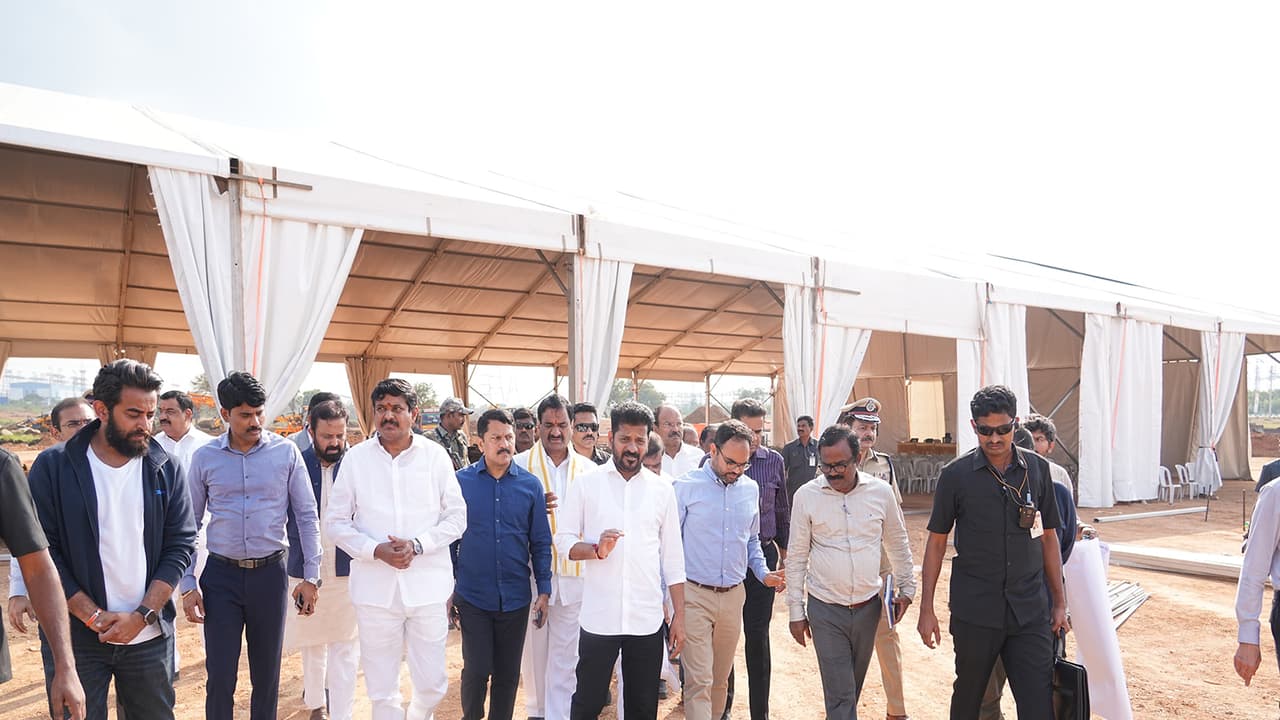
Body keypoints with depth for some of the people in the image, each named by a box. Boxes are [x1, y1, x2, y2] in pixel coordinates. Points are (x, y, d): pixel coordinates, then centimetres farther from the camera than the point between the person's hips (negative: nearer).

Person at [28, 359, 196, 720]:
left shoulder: (165, 469, 0)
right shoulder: (53, 467, -5)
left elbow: (180, 546, -1)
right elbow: (41, 552, -7)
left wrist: (141, 616, -10)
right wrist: (94, 616, -12)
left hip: (150, 636, 2)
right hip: (74, 637, -2)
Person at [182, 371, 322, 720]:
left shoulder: (286, 452, -4)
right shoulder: (204, 458, -1)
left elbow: (307, 516, 0)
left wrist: (311, 576, -2)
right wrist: (188, 585, 1)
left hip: (270, 574, 0)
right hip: (221, 575, 0)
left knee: (267, 674, 12)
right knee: (220, 677, 3)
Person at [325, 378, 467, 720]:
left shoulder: (435, 455, -1)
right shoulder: (356, 458, 1)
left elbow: (456, 517, 2)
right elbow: (336, 521, 4)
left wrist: (417, 545, -13)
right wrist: (376, 550, -12)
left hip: (428, 586, 0)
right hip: (375, 588, 0)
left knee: (432, 683, 8)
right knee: (382, 688, 9)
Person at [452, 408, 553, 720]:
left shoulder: (530, 484, -2)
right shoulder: (461, 481, -4)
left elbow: (540, 541, 3)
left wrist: (544, 590, 0)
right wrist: (447, 589, 2)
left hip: (516, 598, 1)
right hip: (472, 597, -1)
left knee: (508, 674, 12)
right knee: (477, 670, 3)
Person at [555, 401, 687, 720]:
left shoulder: (662, 489, 4)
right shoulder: (586, 485, -1)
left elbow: (673, 558, 7)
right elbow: (563, 540, 0)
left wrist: (679, 616, 4)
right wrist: (596, 549, -19)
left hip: (648, 620, 2)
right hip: (599, 618, -1)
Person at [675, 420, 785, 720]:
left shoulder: (751, 489, 7)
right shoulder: (686, 486, -7)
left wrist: (763, 573, 4)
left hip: (733, 595, 5)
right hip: (694, 594, -4)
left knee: (721, 679, 15)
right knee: (699, 681, -6)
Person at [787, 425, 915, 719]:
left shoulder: (881, 491, -4)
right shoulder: (806, 496, -8)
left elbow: (898, 544, 11)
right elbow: (797, 557, -1)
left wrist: (906, 588, 11)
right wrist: (796, 611, 0)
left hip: (868, 606, 2)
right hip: (825, 609, -2)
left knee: (854, 684, 17)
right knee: (839, 692, -2)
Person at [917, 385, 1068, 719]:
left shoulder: (1038, 469, 2)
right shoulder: (956, 474, -5)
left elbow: (1048, 537, 10)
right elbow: (937, 541, 0)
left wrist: (1059, 601, 10)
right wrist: (926, 609, -1)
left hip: (1030, 610, 2)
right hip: (975, 611, -1)